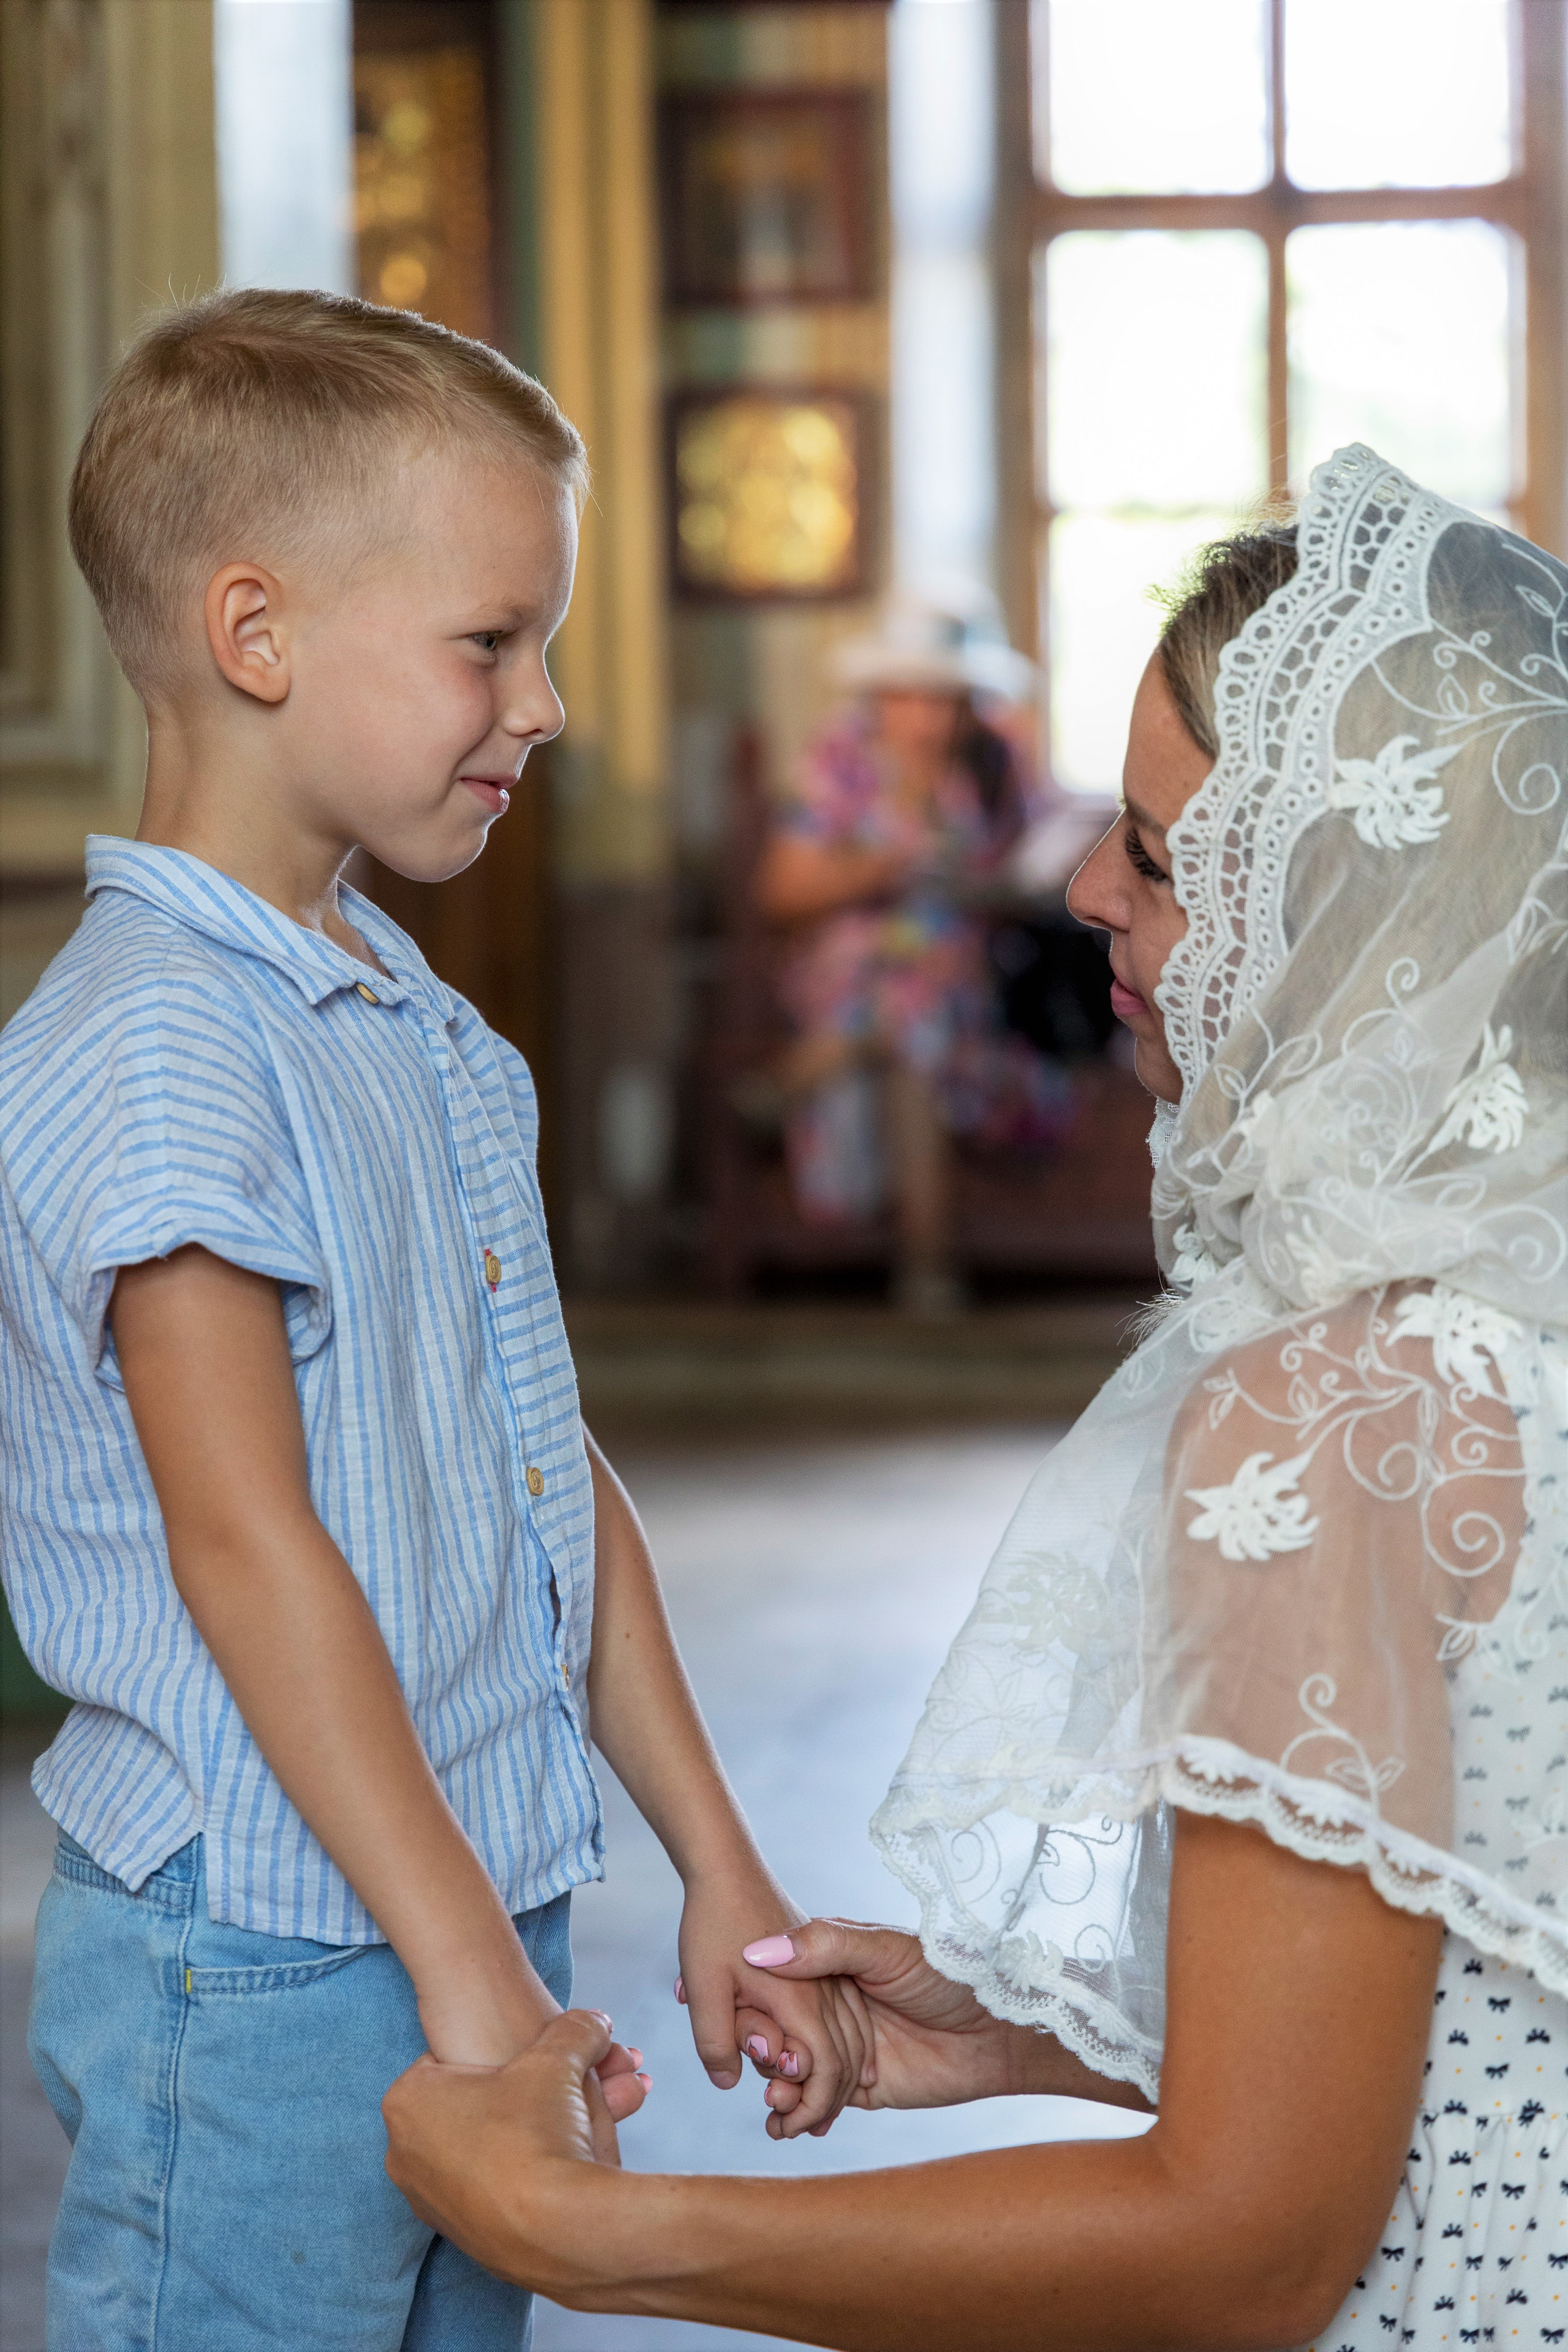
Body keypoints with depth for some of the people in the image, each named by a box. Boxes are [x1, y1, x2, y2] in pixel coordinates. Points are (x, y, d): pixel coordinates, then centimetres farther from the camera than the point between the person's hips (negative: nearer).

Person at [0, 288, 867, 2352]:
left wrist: (720, 1864, 15)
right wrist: (466, 1970, -19)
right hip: (260, 1980, -8)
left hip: (483, 1927, 9)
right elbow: (247, 1544, -20)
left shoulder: (426, 1031, 12)